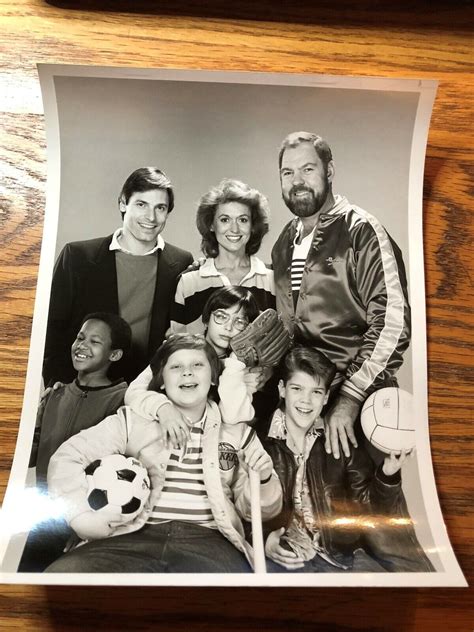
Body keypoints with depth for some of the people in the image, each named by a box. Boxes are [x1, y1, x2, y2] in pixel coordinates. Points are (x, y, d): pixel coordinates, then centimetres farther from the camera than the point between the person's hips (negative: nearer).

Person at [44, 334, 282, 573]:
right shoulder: (132, 419, 10)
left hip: (208, 542, 0)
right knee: (62, 571, -26)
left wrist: (263, 480, -4)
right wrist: (86, 516, -3)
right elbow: (67, 458, 9)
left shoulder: (238, 432, 13)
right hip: (137, 537, 0)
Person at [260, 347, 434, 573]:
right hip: (280, 555, -2)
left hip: (338, 553, 3)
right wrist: (262, 540, -19)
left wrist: (387, 477, -13)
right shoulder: (259, 441, -6)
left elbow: (367, 502, 5)